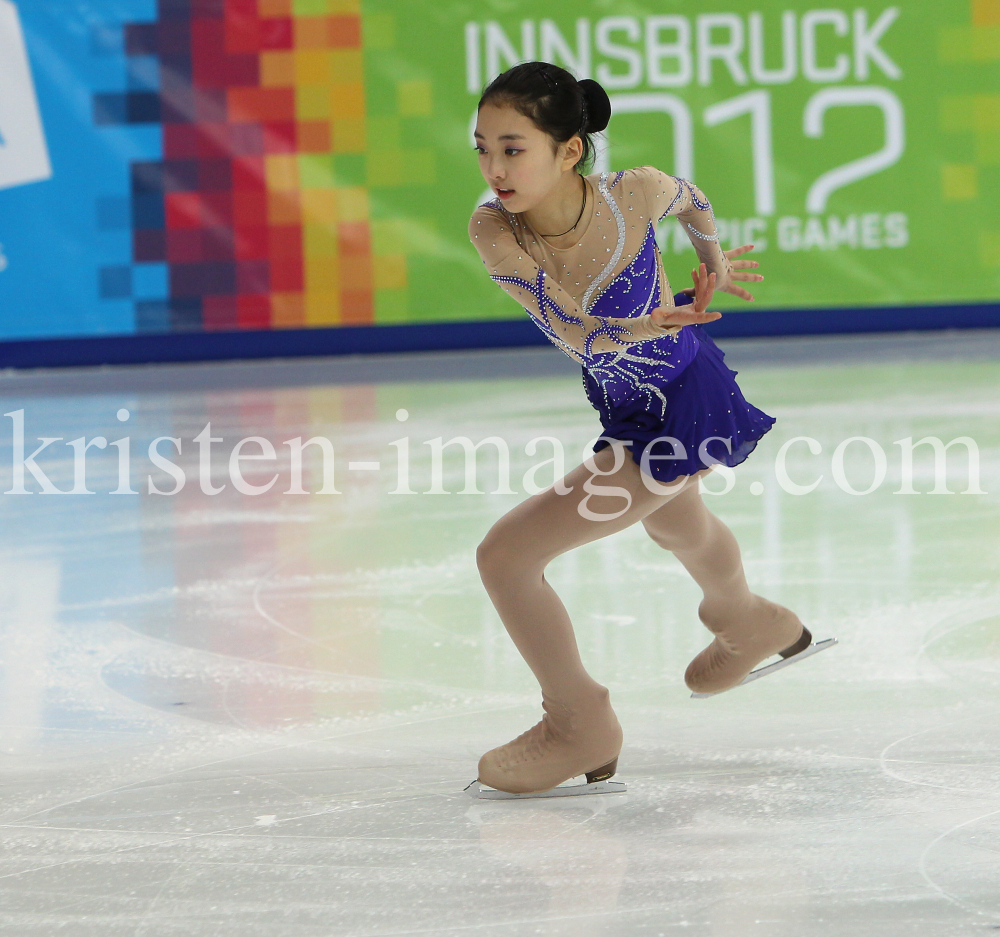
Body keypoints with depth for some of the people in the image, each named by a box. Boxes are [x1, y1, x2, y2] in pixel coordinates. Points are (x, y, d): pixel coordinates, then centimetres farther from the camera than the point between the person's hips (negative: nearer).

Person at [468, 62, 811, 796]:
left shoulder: (635, 195, -31)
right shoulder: (493, 231, -25)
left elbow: (690, 198, -5)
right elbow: (579, 332, -29)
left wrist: (713, 258, 13)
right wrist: (642, 326, -48)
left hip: (685, 407, -6)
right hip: (622, 403, 6)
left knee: (506, 555, -13)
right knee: (677, 525, 37)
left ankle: (580, 725, 9)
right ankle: (751, 625, 71)